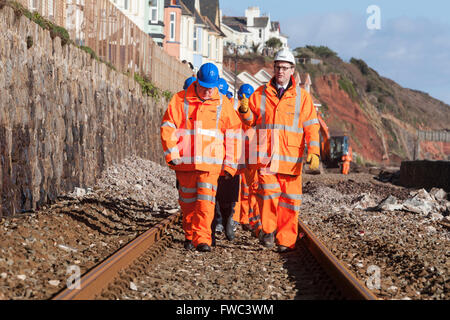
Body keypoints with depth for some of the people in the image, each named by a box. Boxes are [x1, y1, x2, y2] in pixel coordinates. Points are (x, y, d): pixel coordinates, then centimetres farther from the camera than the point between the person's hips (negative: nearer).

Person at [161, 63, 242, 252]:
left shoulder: (222, 104, 7)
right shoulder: (180, 100, 4)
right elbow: (167, 128, 2)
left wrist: (229, 164, 5)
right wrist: (172, 154, -7)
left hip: (211, 162, -1)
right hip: (184, 161, 1)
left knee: (206, 201, -11)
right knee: (188, 201, 8)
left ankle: (202, 239, -15)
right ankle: (189, 236, 22)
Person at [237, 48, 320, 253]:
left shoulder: (301, 97, 8)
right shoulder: (260, 94, 12)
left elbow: (311, 127, 5)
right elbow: (251, 121, 15)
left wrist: (313, 152, -6)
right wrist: (245, 111, -8)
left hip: (291, 158, 0)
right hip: (265, 156, 0)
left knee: (289, 200, 1)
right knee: (268, 192, -16)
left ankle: (286, 241, 9)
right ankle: (268, 230, 1)